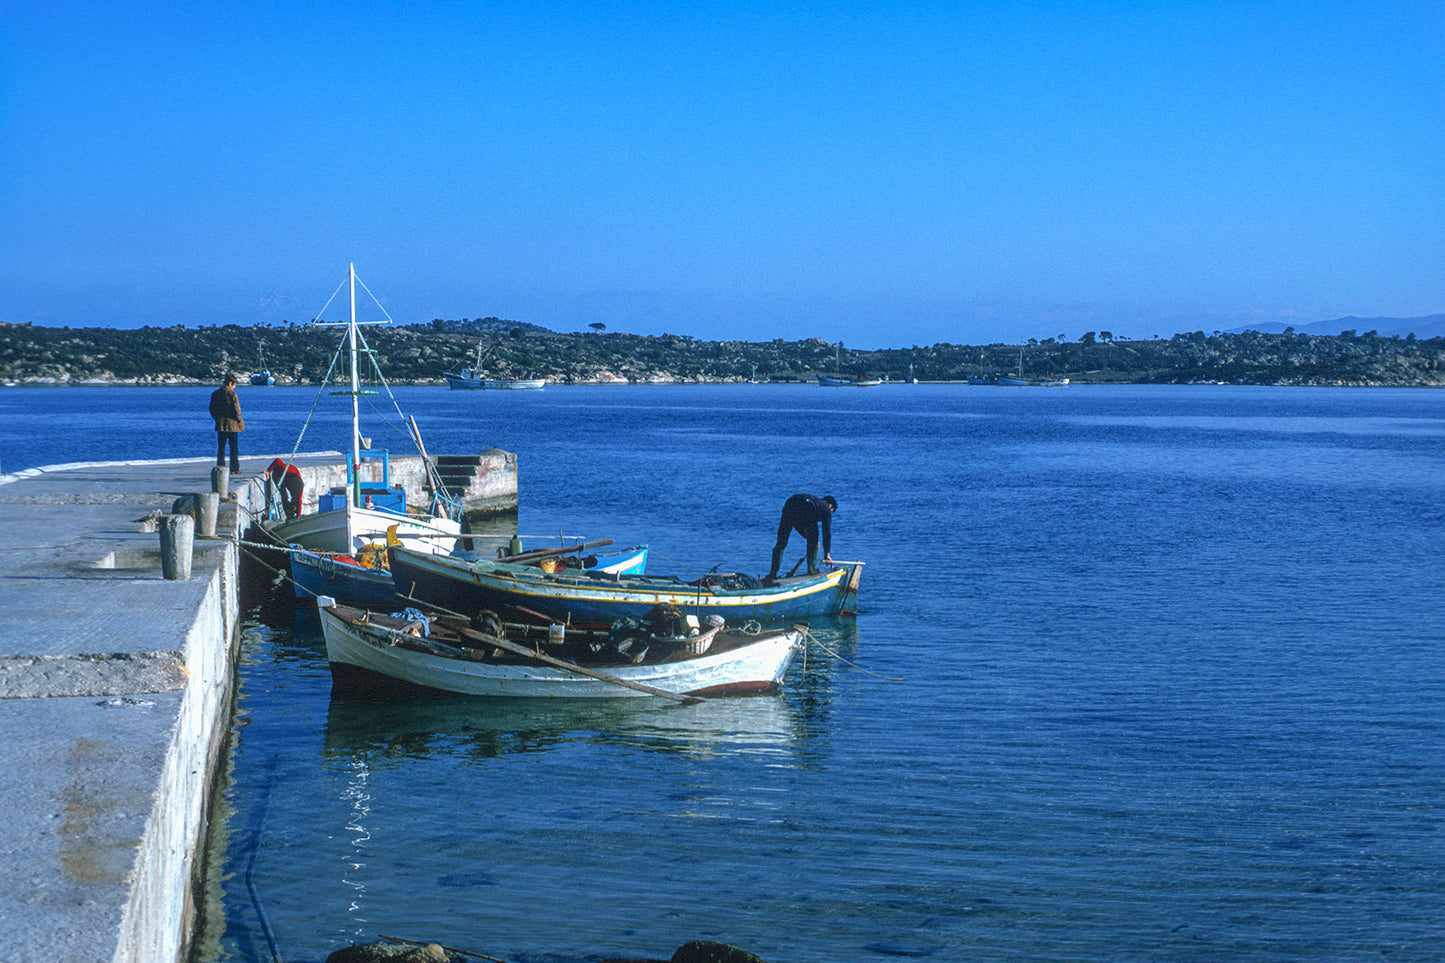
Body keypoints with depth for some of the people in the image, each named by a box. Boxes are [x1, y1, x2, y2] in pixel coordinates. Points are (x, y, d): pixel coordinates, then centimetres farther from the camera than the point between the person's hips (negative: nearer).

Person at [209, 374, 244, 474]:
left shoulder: (215, 394, 6)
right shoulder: (232, 394, -11)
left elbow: (212, 410, 10)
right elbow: (236, 410, -10)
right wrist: (240, 421, 2)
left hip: (220, 425, 4)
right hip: (232, 424, -4)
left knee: (221, 448, 8)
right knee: (234, 448, 3)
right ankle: (234, 468, 2)